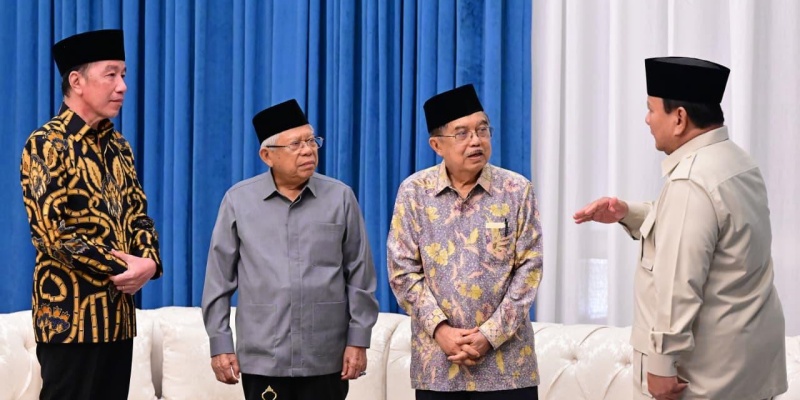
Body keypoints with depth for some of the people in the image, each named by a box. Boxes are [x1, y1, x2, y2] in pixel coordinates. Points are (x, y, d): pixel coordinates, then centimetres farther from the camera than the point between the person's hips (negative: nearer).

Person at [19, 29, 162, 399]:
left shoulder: (118, 146, 14)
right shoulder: (47, 144, -10)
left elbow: (138, 215, 14)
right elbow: (52, 233, -17)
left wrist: (148, 261, -7)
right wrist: (121, 268, -15)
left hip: (117, 311, 7)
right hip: (71, 314, -7)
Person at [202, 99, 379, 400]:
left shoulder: (340, 198, 2)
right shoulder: (238, 200, 2)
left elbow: (360, 276, 4)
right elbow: (219, 278, 4)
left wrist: (359, 340, 1)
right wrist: (220, 343, 1)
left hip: (326, 360, 0)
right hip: (262, 358, 0)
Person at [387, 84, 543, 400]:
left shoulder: (517, 190, 0)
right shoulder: (414, 192, 0)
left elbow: (528, 268, -3)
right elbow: (403, 271, -1)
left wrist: (490, 335, -10)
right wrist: (440, 330, -11)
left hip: (506, 360, 0)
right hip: (436, 362, 1)